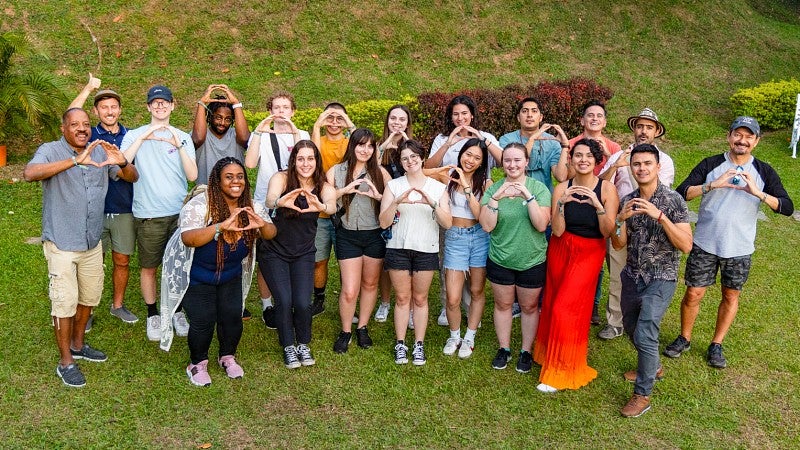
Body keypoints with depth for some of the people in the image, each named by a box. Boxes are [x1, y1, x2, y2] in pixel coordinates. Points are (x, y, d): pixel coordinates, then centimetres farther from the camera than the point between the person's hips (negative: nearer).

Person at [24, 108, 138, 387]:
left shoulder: (100, 152, 2)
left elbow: (132, 178, 3)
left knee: (89, 297, 18)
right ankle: (65, 362, 15)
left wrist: (122, 162, -21)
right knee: (65, 302, 0)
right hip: (61, 244, -5)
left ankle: (78, 345, 38)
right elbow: (30, 173, -33)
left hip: (92, 242, 6)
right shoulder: (51, 151, -13)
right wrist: (76, 160, -41)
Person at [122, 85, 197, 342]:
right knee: (149, 267, 7)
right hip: (148, 214, -1)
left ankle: (177, 311, 26)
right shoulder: (134, 135, 2)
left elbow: (192, 176, -5)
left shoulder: (183, 137, 5)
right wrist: (142, 138, -19)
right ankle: (152, 314, 23)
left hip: (179, 212, 1)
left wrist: (178, 145, -15)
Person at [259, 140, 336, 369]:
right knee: (284, 301, -11)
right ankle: (288, 347, 14)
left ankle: (303, 344, 19)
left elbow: (332, 205, -32)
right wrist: (279, 201, -61)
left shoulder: (323, 187, -10)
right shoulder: (282, 178, -15)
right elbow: (270, 199, -36)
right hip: (273, 251, -1)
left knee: (303, 303, -9)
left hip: (303, 253, 2)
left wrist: (322, 206, -57)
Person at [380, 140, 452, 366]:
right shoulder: (393, 186, 1)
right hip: (398, 248, 0)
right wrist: (397, 202, -22)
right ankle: (400, 344, 18)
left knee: (420, 299, 9)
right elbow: (383, 222, -6)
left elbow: (448, 223, -8)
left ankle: (419, 345, 18)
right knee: (402, 298, 7)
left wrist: (432, 203, -23)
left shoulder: (438, 187, 2)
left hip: (426, 250, 0)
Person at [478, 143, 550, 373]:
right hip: (500, 259, 1)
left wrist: (528, 195, -28)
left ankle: (526, 351, 32)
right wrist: (496, 197, -26)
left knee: (529, 306, 13)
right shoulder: (494, 189, -6)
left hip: (532, 261, -1)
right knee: (503, 304, 15)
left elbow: (541, 225, -19)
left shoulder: (539, 188, -9)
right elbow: (487, 225, -14)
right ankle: (504, 348, 34)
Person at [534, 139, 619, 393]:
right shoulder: (562, 189, -6)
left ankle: (559, 371, 9)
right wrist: (562, 204, -26)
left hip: (590, 252, -3)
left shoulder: (607, 189, -11)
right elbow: (558, 231, -12)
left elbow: (608, 232, -15)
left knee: (566, 308, -7)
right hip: (561, 250, 3)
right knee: (554, 303, 9)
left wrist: (597, 204, -29)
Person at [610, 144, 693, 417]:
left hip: (661, 279, -6)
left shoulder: (673, 200, -12)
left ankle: (643, 394, 5)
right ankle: (652, 367, 46)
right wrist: (621, 219, -18)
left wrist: (660, 216, -28)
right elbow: (618, 245, 1)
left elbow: (686, 245, -18)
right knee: (631, 328, 19)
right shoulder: (627, 202, 1)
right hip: (632, 275, 6)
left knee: (644, 335, -13)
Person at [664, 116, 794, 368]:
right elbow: (681, 193, -13)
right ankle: (684, 339, 25)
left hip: (740, 249, 2)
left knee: (731, 296, 12)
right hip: (705, 244, -1)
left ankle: (716, 345, 29)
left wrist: (757, 192, -25)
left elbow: (787, 208, -10)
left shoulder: (764, 172, -1)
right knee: (693, 294, 3)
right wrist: (713, 185, -26)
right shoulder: (711, 165, -4)